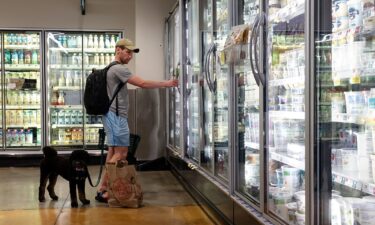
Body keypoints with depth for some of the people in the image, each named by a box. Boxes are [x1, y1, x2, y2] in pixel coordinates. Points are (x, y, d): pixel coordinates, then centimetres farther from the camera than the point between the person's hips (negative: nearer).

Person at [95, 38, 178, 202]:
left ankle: (104, 188, 15)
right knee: (121, 153, -9)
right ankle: (103, 190, -8)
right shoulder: (119, 69, -14)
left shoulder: (112, 69, 19)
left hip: (113, 115, 11)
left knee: (113, 152, 12)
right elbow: (143, 84, -19)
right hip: (116, 116, -11)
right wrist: (166, 83, -14)